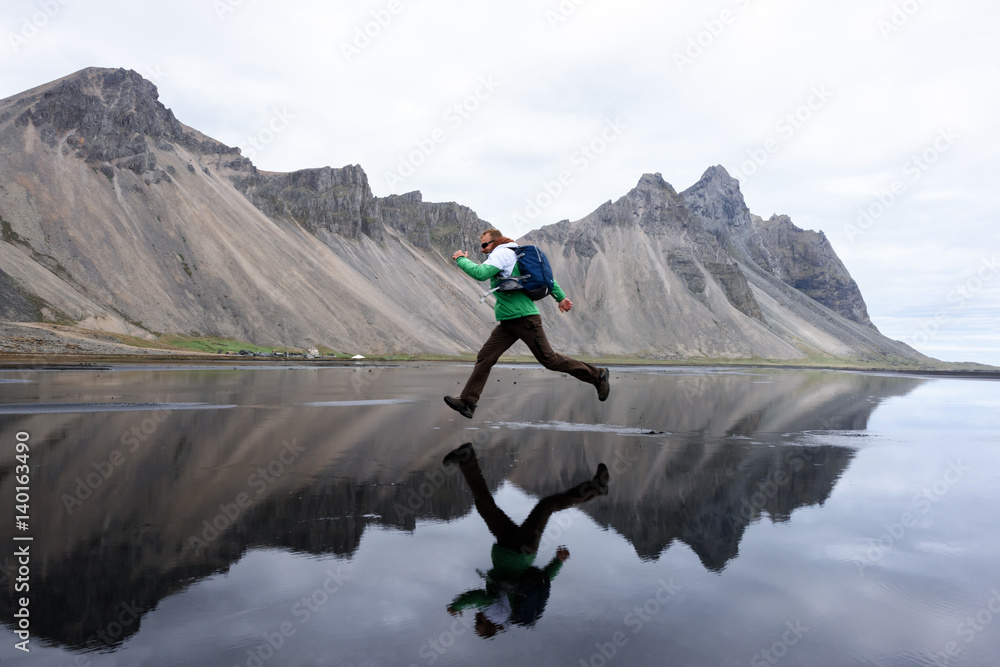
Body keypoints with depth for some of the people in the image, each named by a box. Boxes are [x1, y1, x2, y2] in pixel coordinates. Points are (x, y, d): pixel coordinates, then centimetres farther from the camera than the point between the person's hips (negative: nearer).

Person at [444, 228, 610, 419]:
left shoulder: (502, 253, -8)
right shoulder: (514, 255, 22)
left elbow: (480, 273, -24)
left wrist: (461, 259, -7)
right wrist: (560, 296, 20)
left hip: (524, 318, -10)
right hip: (508, 322, 10)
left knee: (549, 359, -3)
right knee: (485, 358, 1)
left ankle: (597, 376, 11)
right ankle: (467, 402, 2)